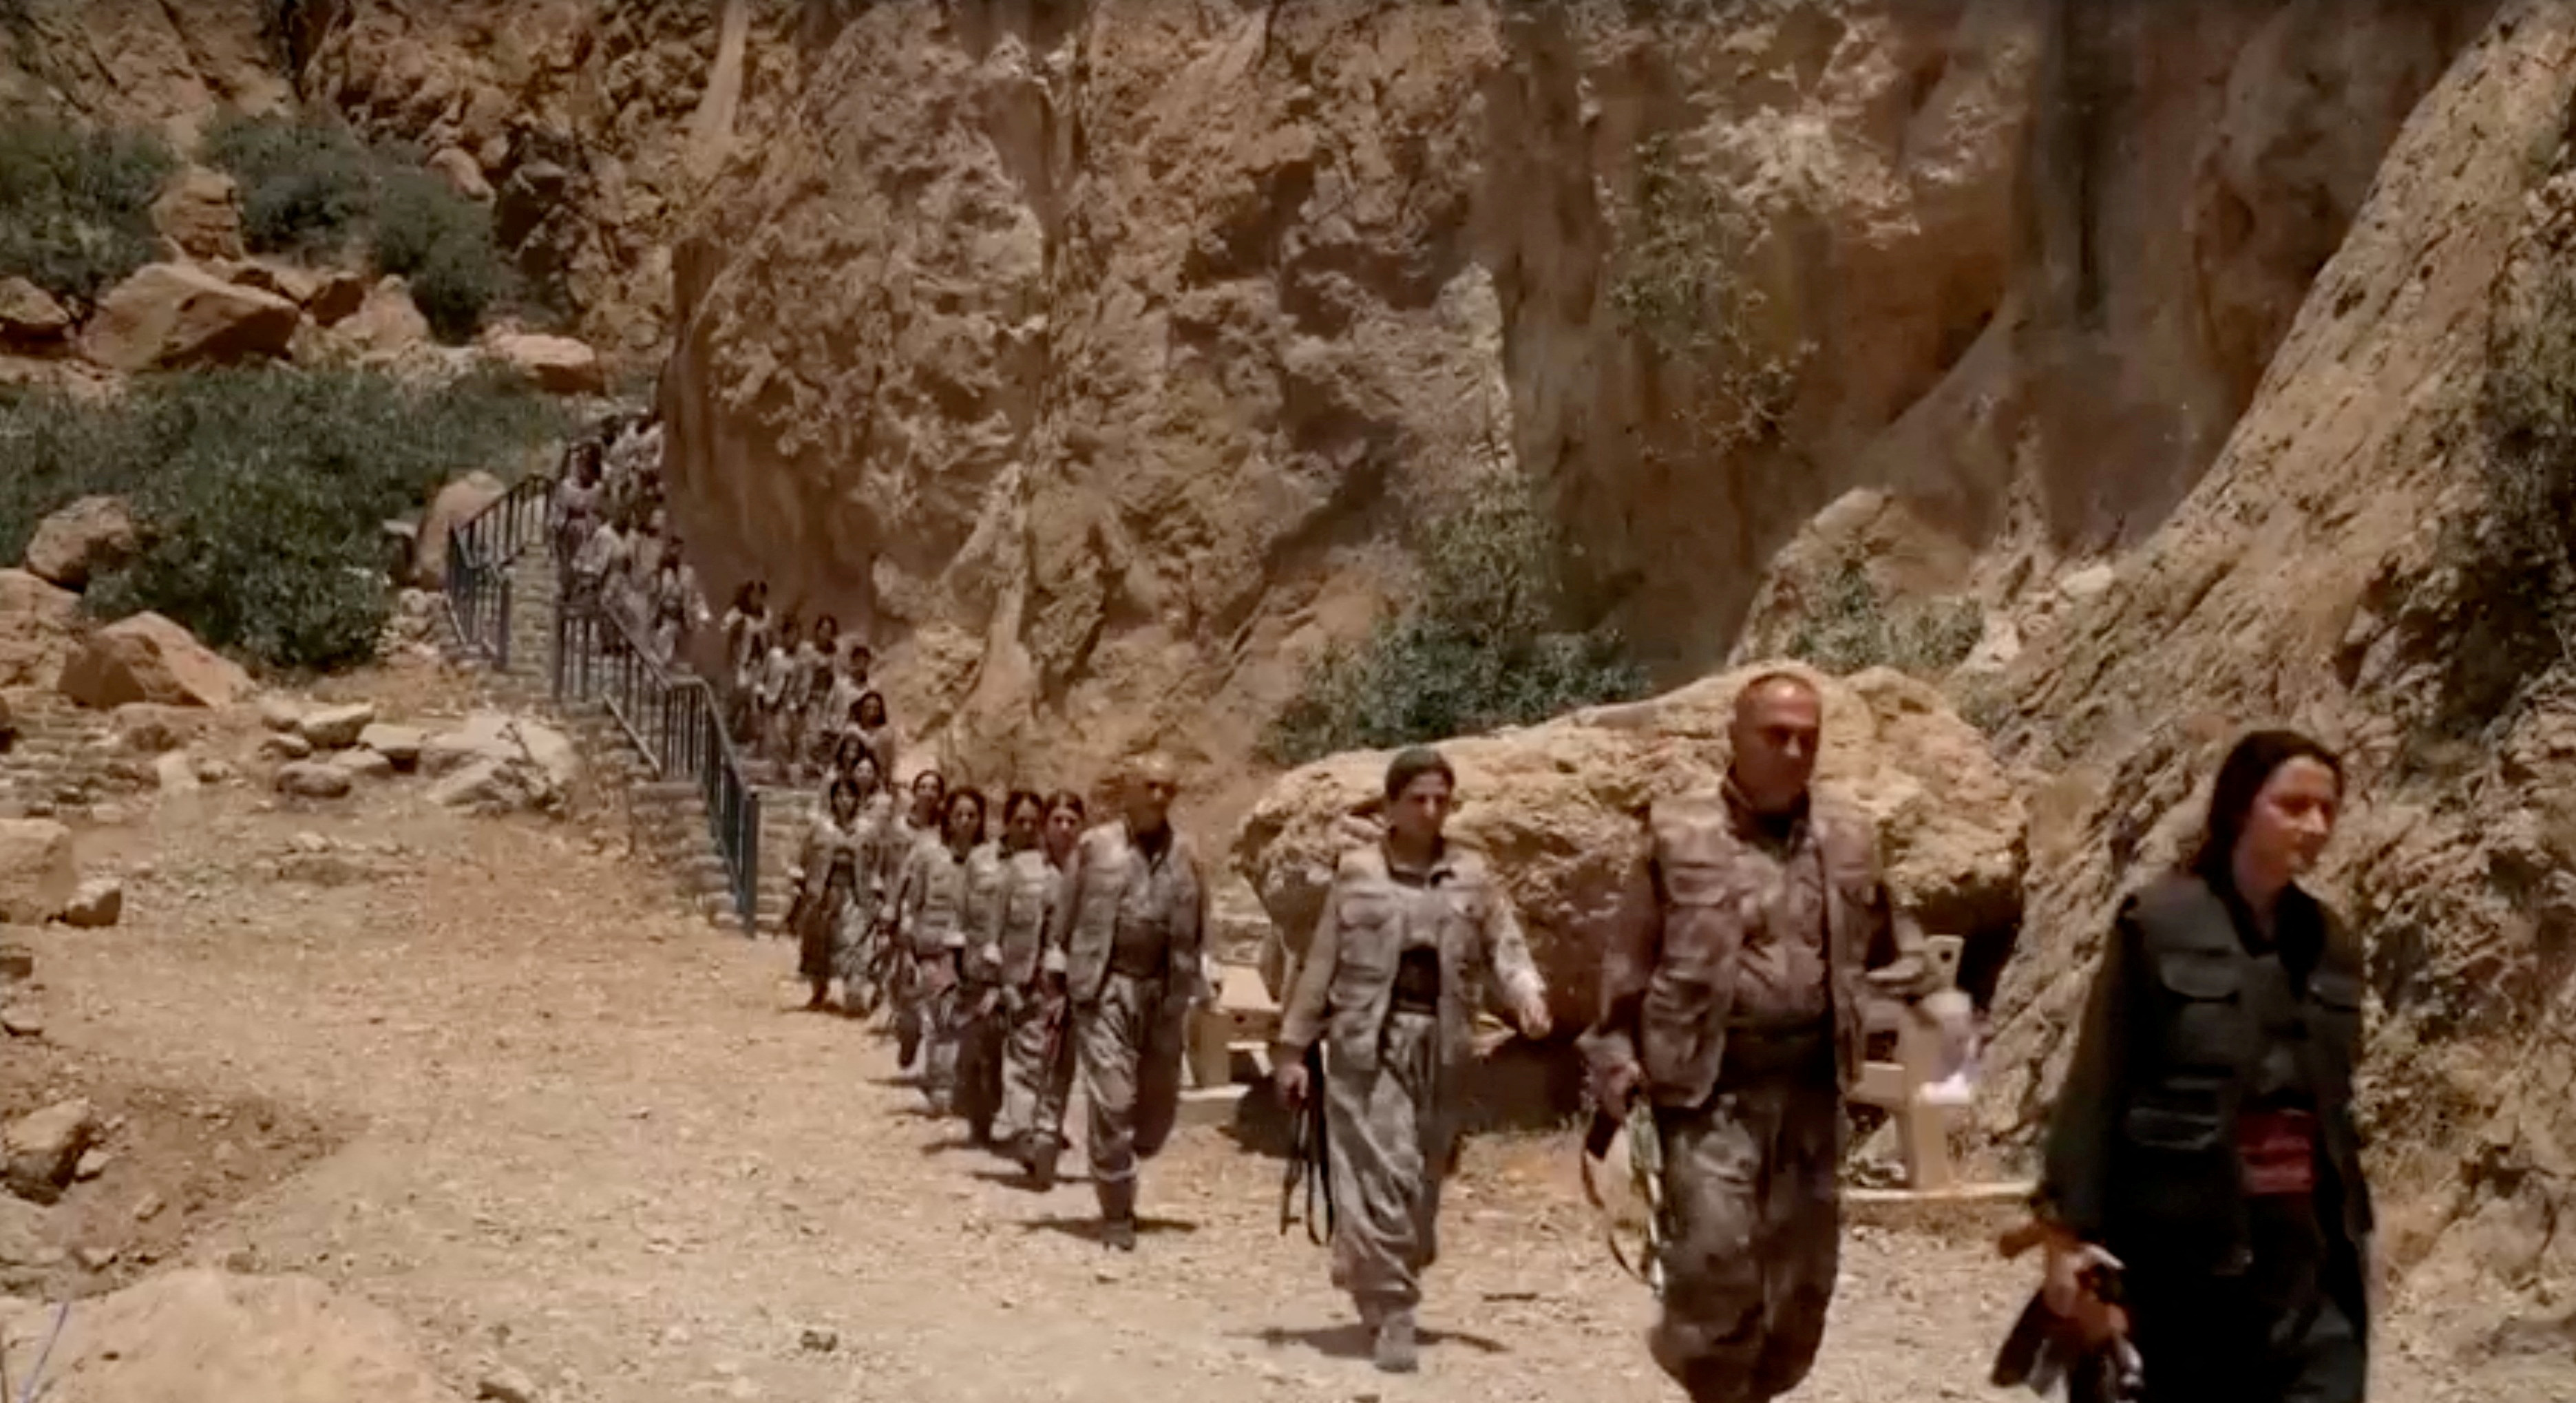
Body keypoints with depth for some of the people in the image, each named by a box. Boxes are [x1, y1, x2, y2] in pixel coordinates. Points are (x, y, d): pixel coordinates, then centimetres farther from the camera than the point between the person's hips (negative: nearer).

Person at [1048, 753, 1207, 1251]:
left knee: (1159, 1106, 9)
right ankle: (1117, 1213, 1)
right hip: (1106, 988, -3)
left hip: (1163, 991, 3)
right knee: (1113, 1101, -9)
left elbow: (1197, 930, 13)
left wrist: (1194, 987, 6)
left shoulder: (1185, 856, 8)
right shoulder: (1095, 846, 2)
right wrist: (1057, 984, 0)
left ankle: (1115, 1167, 35)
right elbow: (1064, 920, 4)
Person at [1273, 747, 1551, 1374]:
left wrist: (1527, 992, -18)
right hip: (1369, 1041, -3)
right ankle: (1392, 1315, -9)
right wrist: (1293, 1047, 5)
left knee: (1424, 1183, 8)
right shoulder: (1357, 873, 3)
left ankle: (1376, 1288, 26)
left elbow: (1504, 948, 4)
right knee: (1382, 1176, -12)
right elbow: (1321, 965, 5)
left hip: (1441, 1046, 3)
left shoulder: (1472, 877, 9)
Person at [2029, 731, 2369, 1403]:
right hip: (2186, 1239, -4)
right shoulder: (2159, 923, -6)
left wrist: (2352, 1231, 17)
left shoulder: (2329, 942, 10)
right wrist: (2068, 1229, -10)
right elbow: (2097, 1084, -7)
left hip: (2308, 1241, 5)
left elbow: (2335, 1102, 16)